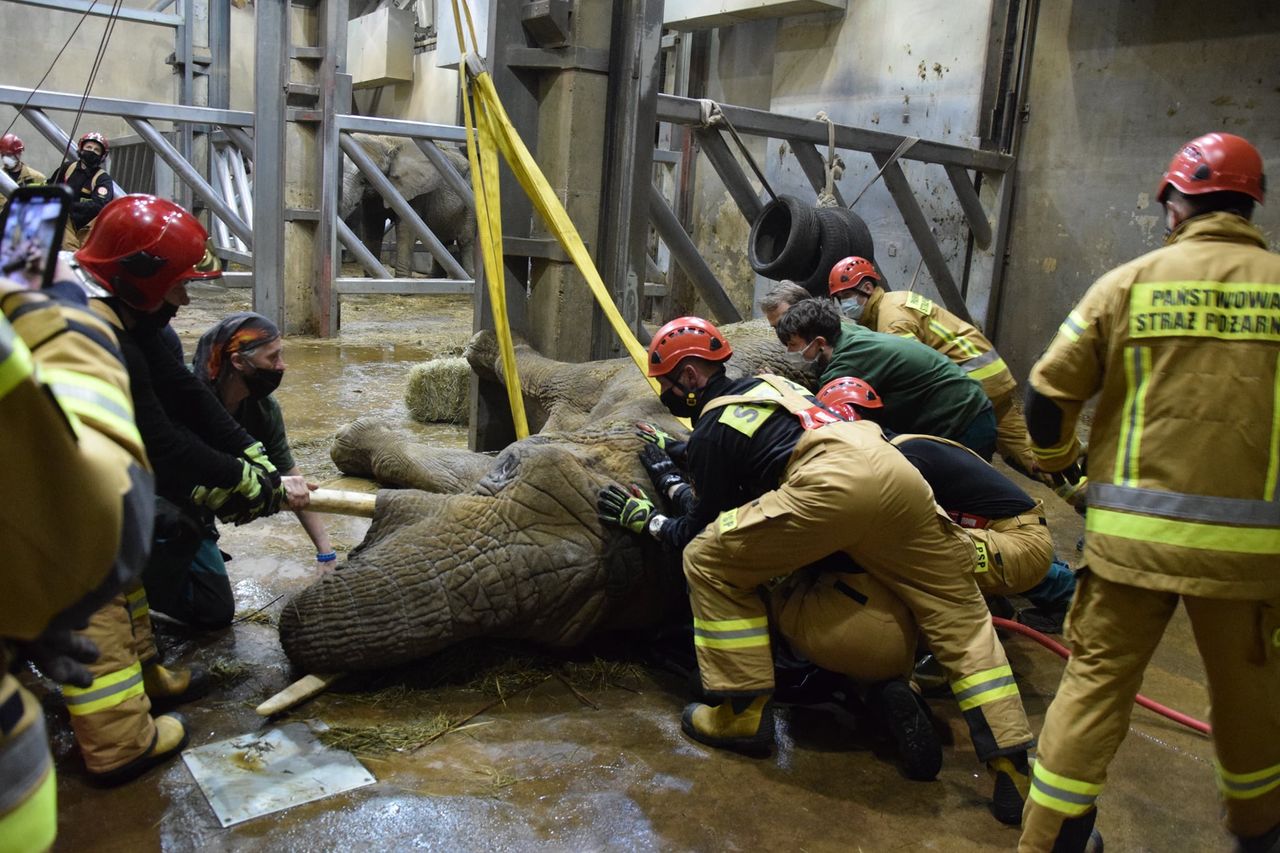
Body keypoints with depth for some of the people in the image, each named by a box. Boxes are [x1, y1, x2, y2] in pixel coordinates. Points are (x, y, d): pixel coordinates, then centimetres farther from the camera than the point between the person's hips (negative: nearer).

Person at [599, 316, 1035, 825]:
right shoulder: (763, 382, 32)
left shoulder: (710, 431, 11)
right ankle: (1012, 770, 13)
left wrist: (645, 518, 31)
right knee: (960, 615, 18)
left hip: (831, 484, -8)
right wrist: (682, 454, 56)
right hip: (896, 470, 8)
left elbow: (701, 533, 17)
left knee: (708, 563, 7)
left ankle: (743, 715, 11)